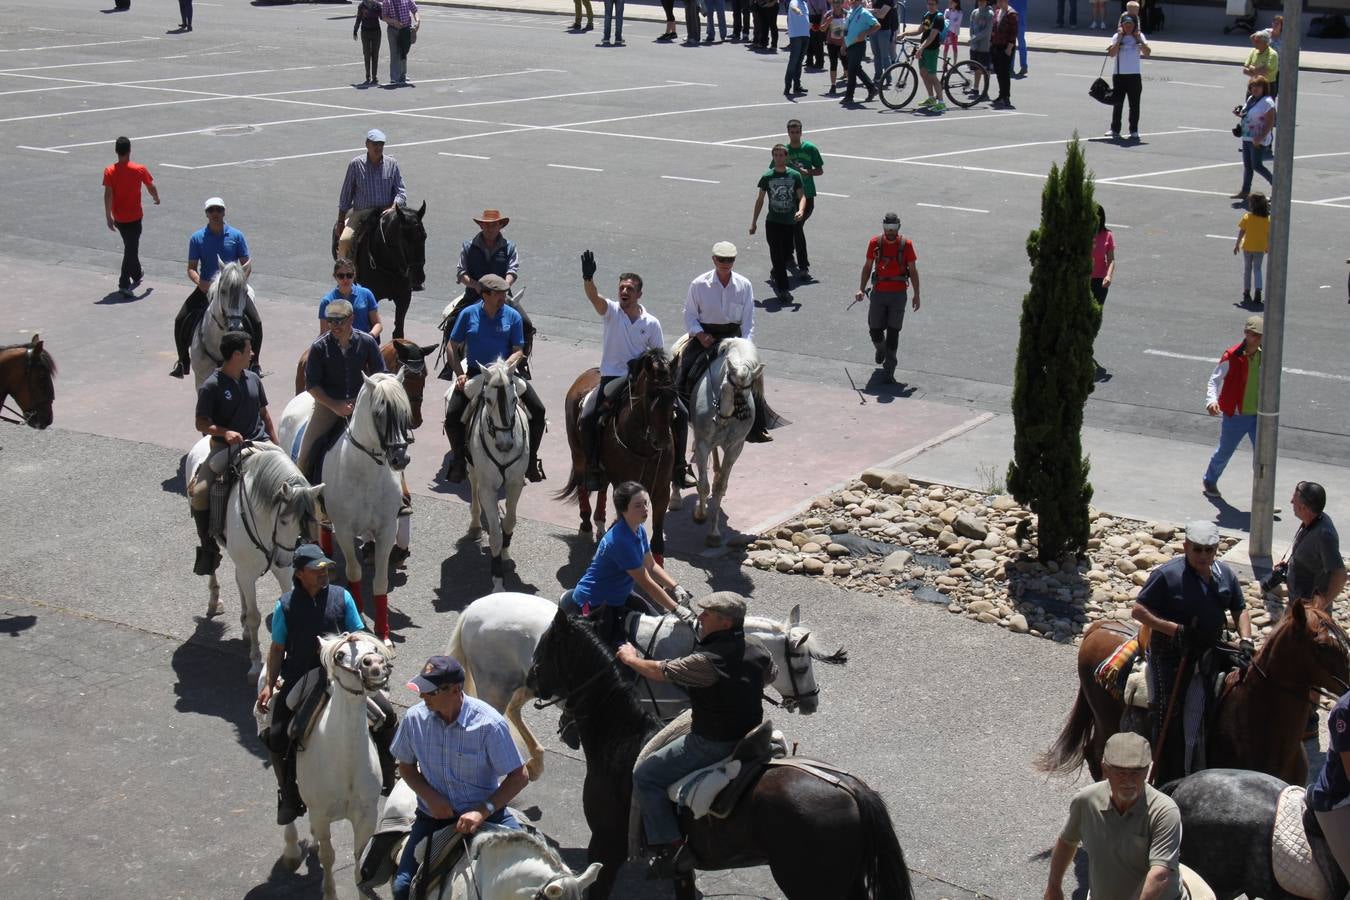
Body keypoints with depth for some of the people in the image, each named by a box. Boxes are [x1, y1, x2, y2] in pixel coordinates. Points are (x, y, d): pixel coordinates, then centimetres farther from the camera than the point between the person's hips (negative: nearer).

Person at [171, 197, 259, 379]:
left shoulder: (236, 236, -1)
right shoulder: (197, 238, 0)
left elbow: (247, 265, 1)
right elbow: (191, 268, 2)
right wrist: (200, 282, -18)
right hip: (206, 287, 1)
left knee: (256, 323, -16)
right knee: (180, 321, -12)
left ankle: (253, 363, 2)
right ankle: (183, 362, 6)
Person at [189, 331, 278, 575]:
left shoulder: (253, 379, 10)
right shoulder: (211, 386, -7)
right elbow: (201, 423, -5)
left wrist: (276, 446, 11)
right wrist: (225, 432, -22)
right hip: (226, 446, -4)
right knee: (198, 493, -22)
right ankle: (209, 546, -4)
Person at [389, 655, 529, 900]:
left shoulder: (489, 723, -17)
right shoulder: (414, 718, -6)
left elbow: (519, 777, -11)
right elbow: (406, 766, 10)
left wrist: (483, 811, -23)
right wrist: (430, 797, -9)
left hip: (485, 814, -2)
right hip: (434, 814, 2)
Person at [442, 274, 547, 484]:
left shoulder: (513, 316, 0)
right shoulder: (468, 314, 0)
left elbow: (518, 351, 0)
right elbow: (451, 347, 5)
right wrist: (459, 374, -7)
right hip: (474, 373, -1)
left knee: (537, 410, -13)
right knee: (452, 415, -18)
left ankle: (531, 459, 5)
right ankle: (460, 461, 3)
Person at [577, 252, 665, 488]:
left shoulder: (651, 323, 3)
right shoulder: (611, 311, 0)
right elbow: (593, 296, -22)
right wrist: (588, 278, -42)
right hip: (611, 377, -1)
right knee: (586, 419, -20)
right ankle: (593, 467, -5)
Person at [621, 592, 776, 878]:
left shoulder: (708, 661, -28)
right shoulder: (757, 648, -4)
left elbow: (660, 671, -14)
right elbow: (772, 676, 17)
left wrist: (631, 659, 4)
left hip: (713, 744, -8)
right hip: (752, 734, 8)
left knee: (644, 776, 3)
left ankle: (668, 846, -1)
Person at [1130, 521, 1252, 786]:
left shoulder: (1226, 574, 5)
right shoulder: (1167, 574, -13)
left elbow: (1240, 611, 14)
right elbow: (1138, 610, -14)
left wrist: (1245, 640, -5)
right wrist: (1176, 630, -23)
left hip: (1211, 652, 6)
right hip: (1172, 656, -6)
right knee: (1171, 722, -4)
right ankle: (1167, 785, 8)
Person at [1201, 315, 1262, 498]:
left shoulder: (1264, 356, 0)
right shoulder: (1232, 356, -16)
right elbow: (1214, 381, -14)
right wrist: (1211, 400, -32)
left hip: (1257, 415, 4)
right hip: (1235, 416, -4)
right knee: (1224, 452, 14)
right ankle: (1209, 481, 41)